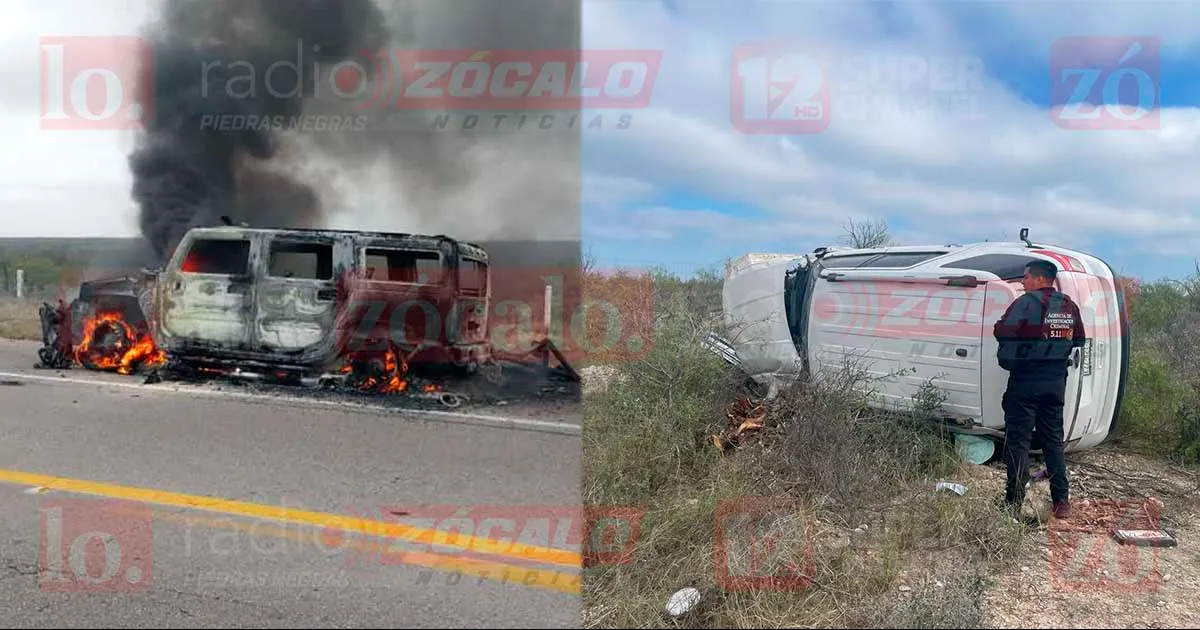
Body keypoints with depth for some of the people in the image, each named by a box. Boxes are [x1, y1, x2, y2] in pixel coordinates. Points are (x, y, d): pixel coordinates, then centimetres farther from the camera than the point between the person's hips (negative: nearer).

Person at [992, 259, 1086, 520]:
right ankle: (1061, 501, 17)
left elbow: (1002, 331, -17)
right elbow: (1078, 339, 16)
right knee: (1053, 439, 15)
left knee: (1018, 440, -1)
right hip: (1056, 381, 6)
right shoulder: (1069, 306, 7)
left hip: (1026, 379, -6)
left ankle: (1014, 501, -2)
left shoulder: (1027, 302, -12)